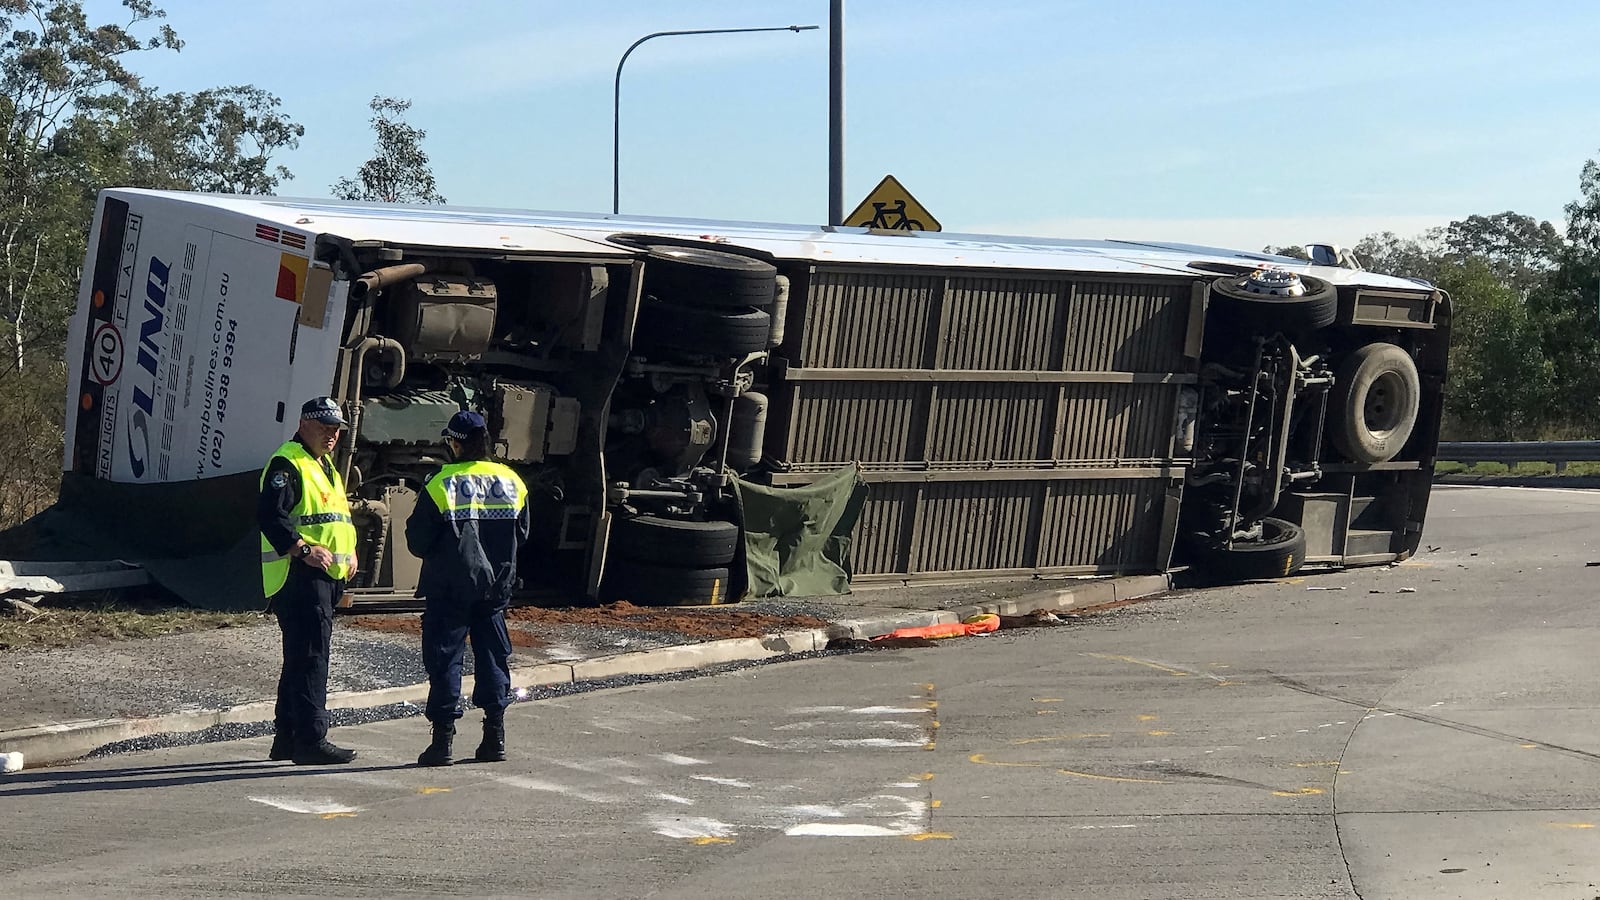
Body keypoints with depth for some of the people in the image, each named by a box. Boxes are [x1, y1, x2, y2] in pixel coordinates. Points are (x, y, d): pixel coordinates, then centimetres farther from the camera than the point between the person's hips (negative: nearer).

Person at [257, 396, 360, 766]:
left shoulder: (326, 466, 22)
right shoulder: (287, 464, -10)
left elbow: (339, 515, 30)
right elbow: (269, 515, -21)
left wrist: (349, 550, 14)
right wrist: (304, 549, -27)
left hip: (326, 575, 10)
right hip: (299, 574, -10)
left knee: (301, 658, 14)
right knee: (310, 656, -12)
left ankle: (286, 738, 21)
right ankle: (311, 739, -11)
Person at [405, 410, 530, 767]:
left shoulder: (441, 484, -11)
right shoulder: (511, 482, 2)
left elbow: (418, 540, -8)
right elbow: (522, 534, 11)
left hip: (450, 585, -4)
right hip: (496, 586, 4)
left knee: (444, 656, 1)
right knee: (493, 655, 11)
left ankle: (443, 737, -2)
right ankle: (495, 735, 11)